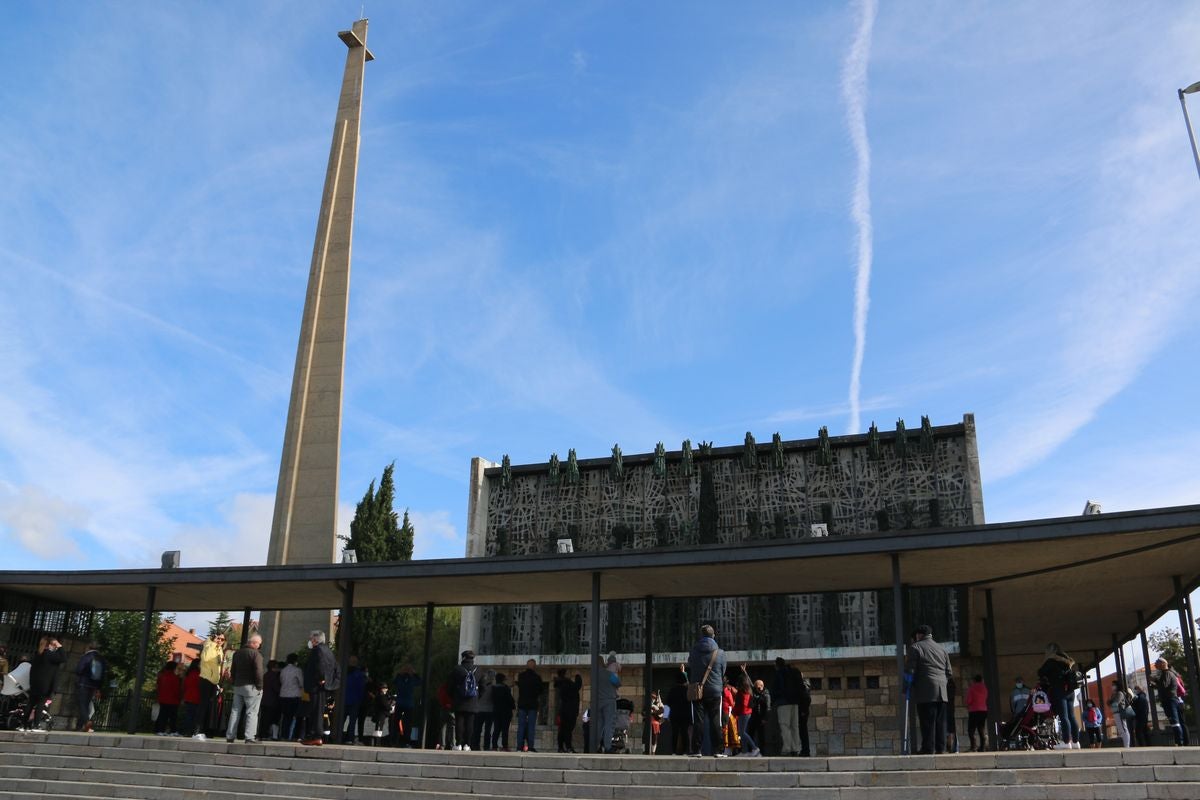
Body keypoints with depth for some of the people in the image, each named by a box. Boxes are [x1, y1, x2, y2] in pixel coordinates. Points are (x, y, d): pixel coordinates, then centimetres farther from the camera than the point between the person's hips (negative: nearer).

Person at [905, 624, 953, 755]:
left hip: (925, 691, -5)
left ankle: (928, 749, -9)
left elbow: (909, 671, -6)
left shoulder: (915, 647, 0)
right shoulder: (942, 649, 19)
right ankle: (941, 748, 5)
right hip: (942, 692, 6)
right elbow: (949, 672, 18)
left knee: (927, 721, -7)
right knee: (940, 722, 6)